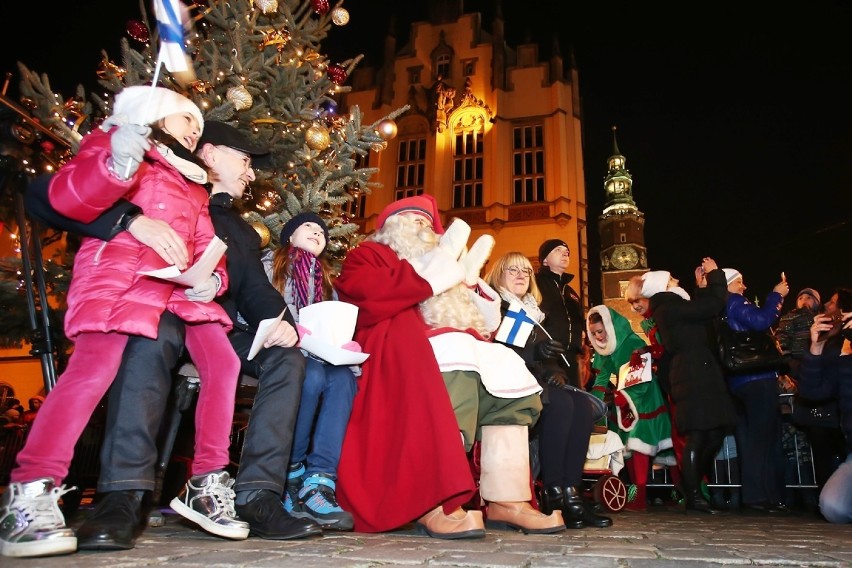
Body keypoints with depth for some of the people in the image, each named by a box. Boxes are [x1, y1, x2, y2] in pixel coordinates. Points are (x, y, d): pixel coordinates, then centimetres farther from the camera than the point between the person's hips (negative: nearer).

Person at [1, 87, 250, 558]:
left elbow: (207, 250, 20)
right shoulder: (109, 142, 13)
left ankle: (205, 486, -2)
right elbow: (66, 198, -3)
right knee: (96, 365, -26)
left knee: (223, 362, -9)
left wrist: (211, 280, -3)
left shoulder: (193, 188, 30)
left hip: (180, 289, 6)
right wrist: (117, 164, -22)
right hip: (118, 278, -6)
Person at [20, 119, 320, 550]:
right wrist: (131, 220, -28)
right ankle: (126, 495, -37)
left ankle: (257, 496, -23)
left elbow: (257, 293, 9)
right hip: (156, 317, -5)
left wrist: (282, 322, -16)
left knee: (287, 358, -17)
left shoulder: (243, 233, 22)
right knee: (159, 333, -38)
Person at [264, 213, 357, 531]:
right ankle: (291, 475, -20)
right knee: (313, 374, -36)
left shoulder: (326, 281, 25)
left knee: (344, 378, -31)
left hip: (318, 356, 4)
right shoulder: (268, 266, 12)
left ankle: (319, 483, -40)